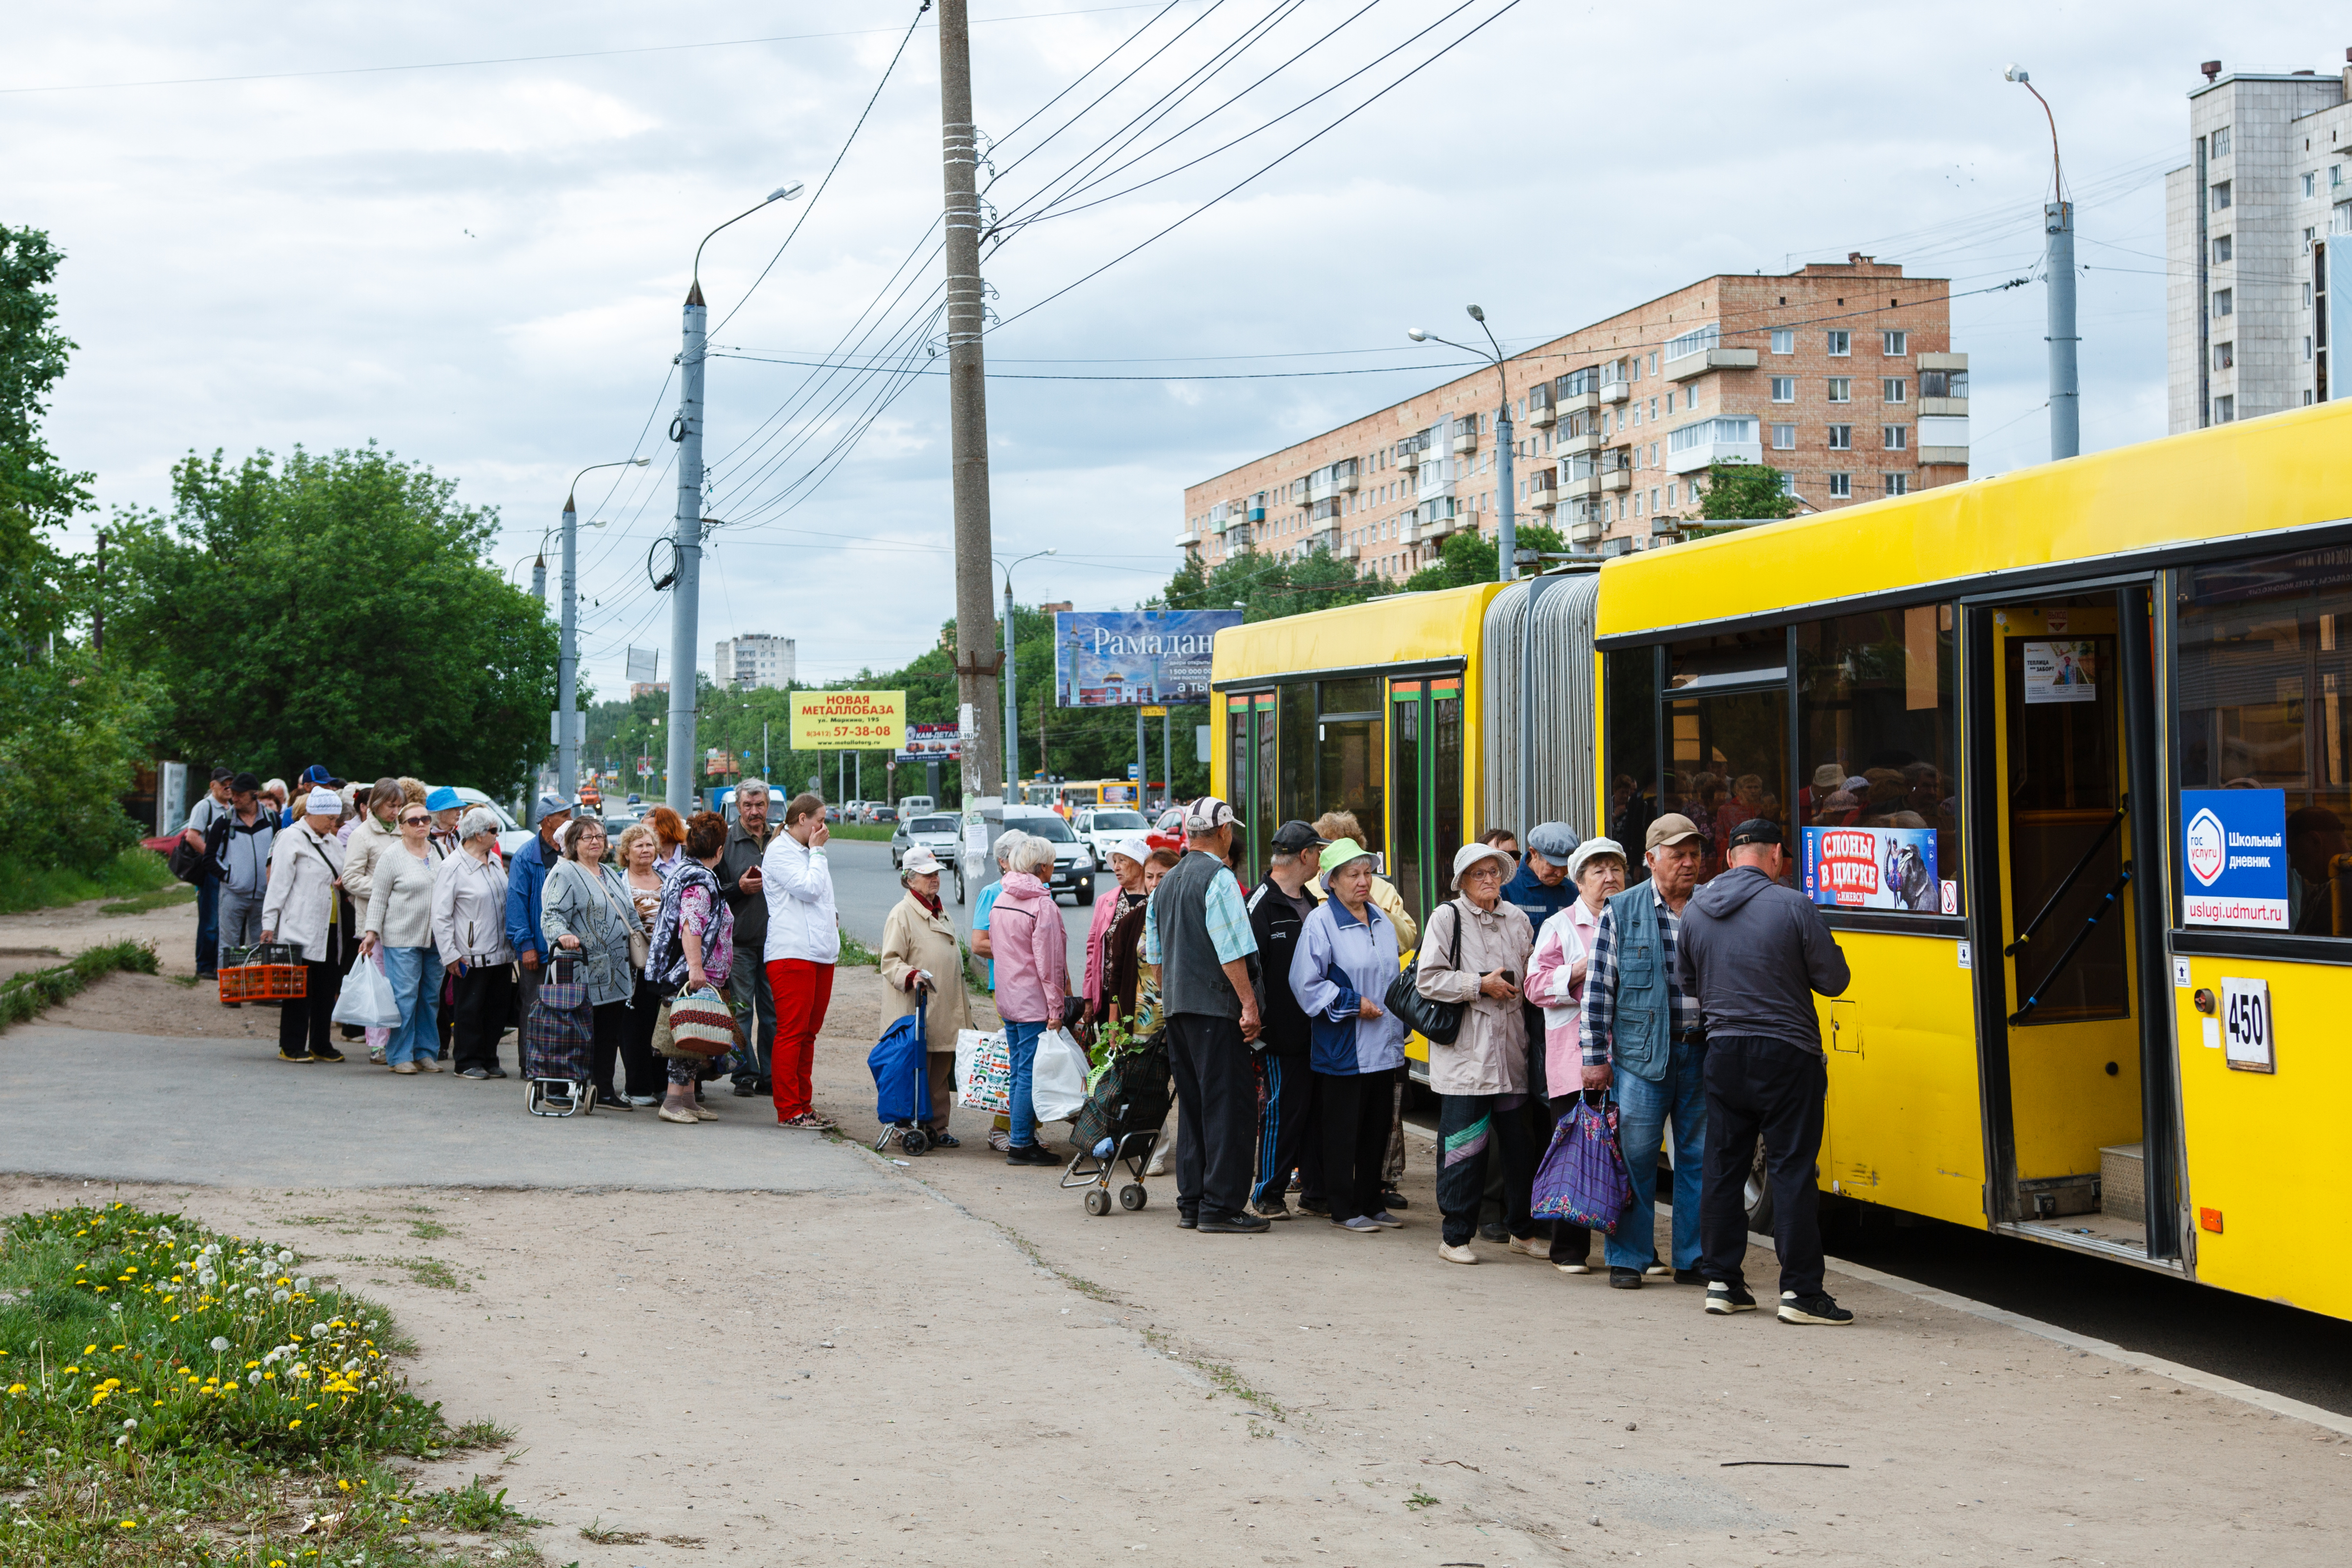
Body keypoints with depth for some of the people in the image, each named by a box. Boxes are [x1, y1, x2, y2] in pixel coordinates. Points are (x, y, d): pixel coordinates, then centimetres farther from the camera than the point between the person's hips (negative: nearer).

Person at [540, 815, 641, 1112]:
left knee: (611, 1032, 7)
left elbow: (630, 917, 29)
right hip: (582, 972, -8)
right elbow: (552, 915, -14)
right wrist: (562, 935, -33)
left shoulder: (612, 876, 22)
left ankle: (604, 1089, 13)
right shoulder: (564, 873, -3)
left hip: (615, 973, 8)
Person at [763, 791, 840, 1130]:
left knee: (809, 1032, 9)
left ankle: (803, 1105, 12)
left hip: (820, 950, 9)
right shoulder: (779, 851, -6)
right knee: (792, 1032, -9)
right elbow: (809, 888, -16)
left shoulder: (806, 851, 23)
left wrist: (832, 926, 14)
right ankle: (789, 1110, -8)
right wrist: (817, 851, -5)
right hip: (792, 952, -9)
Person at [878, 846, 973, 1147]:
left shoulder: (941, 913, 21)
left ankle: (937, 1128, 14)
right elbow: (890, 961, -10)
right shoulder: (902, 914, -6)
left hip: (945, 1013, 8)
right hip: (915, 1010, -8)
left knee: (941, 1072, 8)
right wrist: (911, 975, -29)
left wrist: (964, 1007, 28)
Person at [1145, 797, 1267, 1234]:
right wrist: (1249, 1004, -15)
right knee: (1228, 1106, -5)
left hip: (1177, 1006, 9)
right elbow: (1231, 950, -17)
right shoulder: (1218, 878, -12)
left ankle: (1190, 1204, 15)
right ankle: (1220, 1207, -6)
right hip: (1216, 1007, -9)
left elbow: (1154, 954, 20)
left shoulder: (1167, 883, 15)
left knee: (1192, 1105, 13)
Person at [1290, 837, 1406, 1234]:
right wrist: (1352, 1003, -14)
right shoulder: (1321, 922, -10)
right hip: (1342, 1047, -7)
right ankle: (1344, 1209, 6)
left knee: (1377, 1127, 11)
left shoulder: (1382, 922, 14)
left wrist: (1399, 1029, 17)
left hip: (1383, 1047, 7)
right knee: (1342, 1130, -1)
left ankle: (1370, 1204, 21)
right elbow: (1305, 983, -13)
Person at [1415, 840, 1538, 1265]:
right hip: (1465, 1052, -5)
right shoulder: (1446, 918, -1)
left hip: (1510, 1049, 5)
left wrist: (1513, 987, 5)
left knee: (1518, 1142, 8)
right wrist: (1480, 985, -11)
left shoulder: (1517, 919, 14)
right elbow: (1429, 980, -7)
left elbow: (1530, 973, 24)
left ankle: (1522, 1230, 21)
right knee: (1465, 1144, -5)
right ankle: (1455, 1236, 4)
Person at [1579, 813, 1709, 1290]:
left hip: (1703, 1053, 2)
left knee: (1700, 1157, 6)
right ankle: (1628, 1259, 11)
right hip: (1642, 1054, -2)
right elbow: (1598, 988, 1)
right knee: (1635, 1156, 0)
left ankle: (1694, 1259, 16)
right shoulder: (1622, 912, 1)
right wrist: (1595, 1058, -3)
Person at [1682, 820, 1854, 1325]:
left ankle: (1721, 1282, 16)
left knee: (1724, 1166, 12)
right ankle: (1799, 1289, -3)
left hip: (1723, 1051, 5)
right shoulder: (1794, 906, -12)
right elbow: (1833, 980, -7)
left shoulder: (1696, 910, 3)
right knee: (1793, 1170, -1)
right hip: (1785, 1055, -5)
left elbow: (1688, 982, 14)